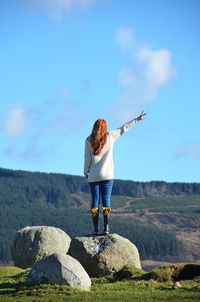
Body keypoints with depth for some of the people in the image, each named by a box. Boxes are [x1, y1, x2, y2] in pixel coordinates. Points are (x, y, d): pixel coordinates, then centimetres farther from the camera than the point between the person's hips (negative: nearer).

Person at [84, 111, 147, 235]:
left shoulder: (89, 141, -3)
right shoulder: (110, 137, -1)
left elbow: (87, 159, -1)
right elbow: (124, 128, 9)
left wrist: (86, 173, 9)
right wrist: (138, 119, 19)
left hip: (93, 176, 0)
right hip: (107, 175, 0)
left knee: (95, 200, 3)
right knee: (106, 200, 2)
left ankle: (95, 228, 0)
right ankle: (106, 228, -5)